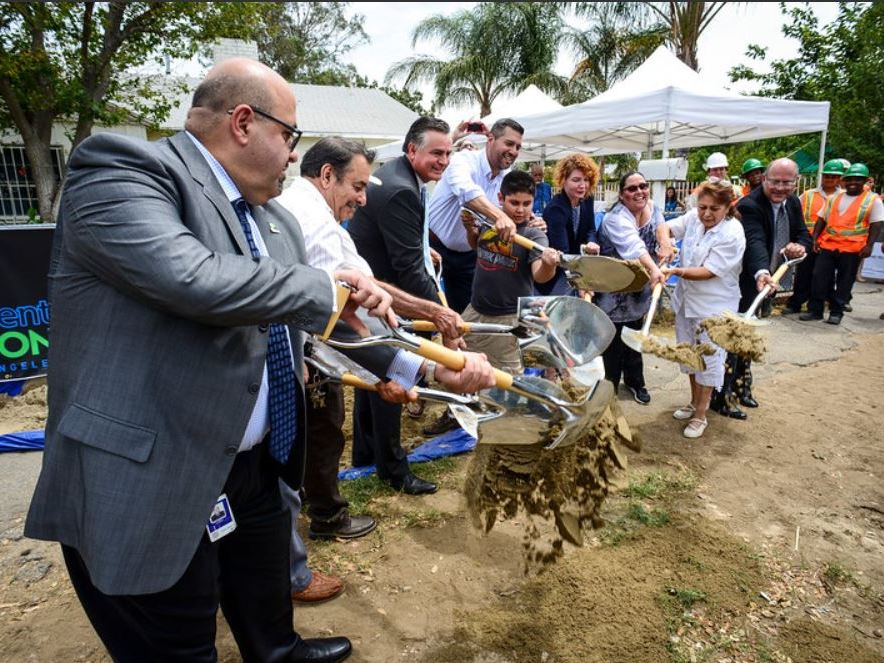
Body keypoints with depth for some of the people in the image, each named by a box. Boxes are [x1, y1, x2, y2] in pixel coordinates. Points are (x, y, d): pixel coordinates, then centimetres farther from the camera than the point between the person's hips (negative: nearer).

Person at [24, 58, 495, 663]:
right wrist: (325, 288, -20)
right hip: (145, 483, -7)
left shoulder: (275, 221, 8)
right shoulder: (124, 170, -16)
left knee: (266, 607, 29)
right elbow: (193, 277, -33)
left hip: (253, 462, 8)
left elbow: (337, 315, 10)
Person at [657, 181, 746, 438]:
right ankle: (695, 402, 38)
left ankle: (700, 415, 16)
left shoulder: (732, 234, -21)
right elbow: (665, 226, -5)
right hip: (687, 300, 7)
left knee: (708, 360, 3)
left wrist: (675, 271, -33)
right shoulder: (694, 217, -4)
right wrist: (665, 243, -26)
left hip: (713, 308, -7)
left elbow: (708, 272, -24)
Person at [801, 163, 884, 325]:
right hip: (827, 245, 3)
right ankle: (814, 310, 7)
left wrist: (869, 245, -12)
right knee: (819, 278, -1)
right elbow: (822, 220, 15)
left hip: (852, 249, -3)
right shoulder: (833, 198, 13)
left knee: (844, 281, 4)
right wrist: (815, 238, 4)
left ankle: (836, 312, 11)